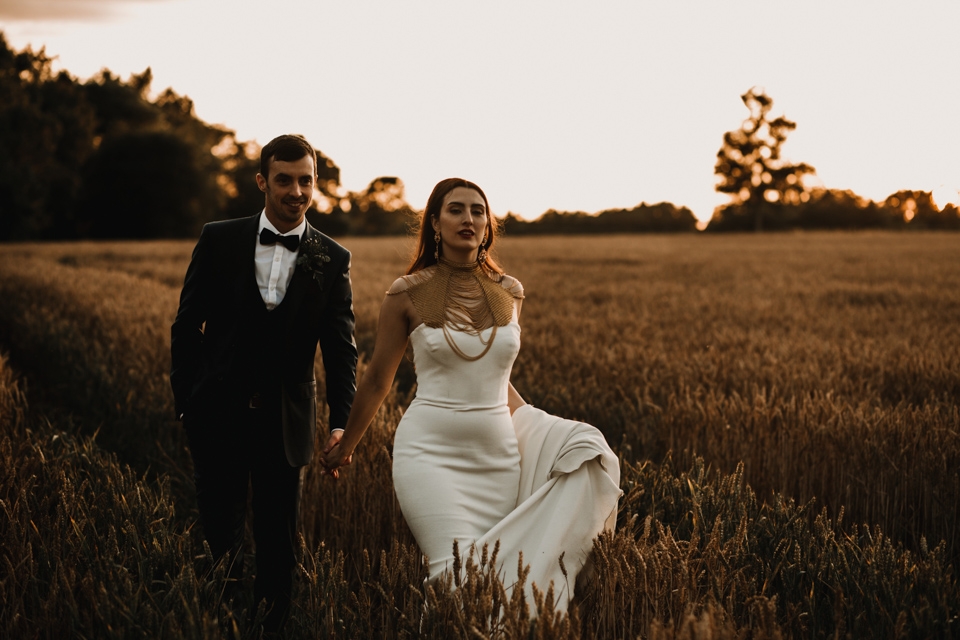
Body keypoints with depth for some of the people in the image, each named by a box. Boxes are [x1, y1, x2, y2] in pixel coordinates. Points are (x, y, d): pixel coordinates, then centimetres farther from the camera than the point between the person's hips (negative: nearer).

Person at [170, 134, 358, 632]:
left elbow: (341, 348, -3)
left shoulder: (332, 261, 0)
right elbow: (186, 326, 4)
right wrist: (185, 402, 0)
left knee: (280, 544, 8)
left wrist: (340, 423, -14)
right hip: (219, 415, 0)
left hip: (285, 421, 0)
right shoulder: (219, 241, -1)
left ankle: (272, 625, 24)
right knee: (219, 535, 9)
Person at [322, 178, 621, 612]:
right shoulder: (408, 294, -2)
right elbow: (377, 381, 9)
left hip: (497, 453, 4)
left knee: (496, 573, -7)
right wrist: (345, 447, 18)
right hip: (432, 450, -4)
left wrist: (544, 435, 22)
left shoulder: (509, 293, 8)